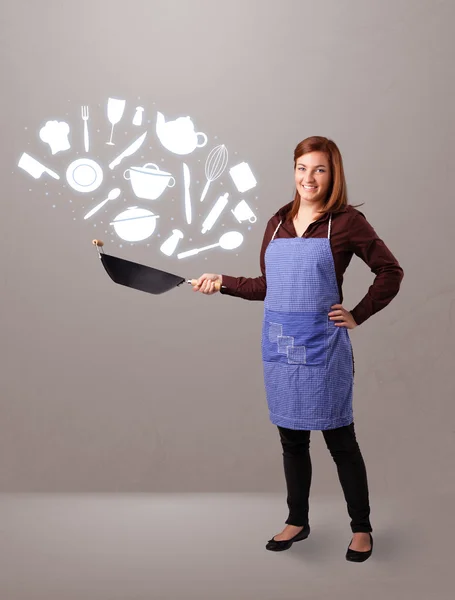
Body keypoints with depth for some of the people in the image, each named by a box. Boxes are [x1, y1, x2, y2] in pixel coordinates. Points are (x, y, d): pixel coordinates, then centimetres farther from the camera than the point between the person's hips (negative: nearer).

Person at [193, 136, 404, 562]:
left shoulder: (347, 221, -6)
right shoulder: (278, 222, 8)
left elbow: (390, 272, -2)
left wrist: (358, 315, -5)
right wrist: (222, 282, 7)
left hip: (321, 345, -5)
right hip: (278, 344, 5)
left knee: (339, 439, 7)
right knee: (292, 439, 15)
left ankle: (361, 528, 25)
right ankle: (297, 521, 33)